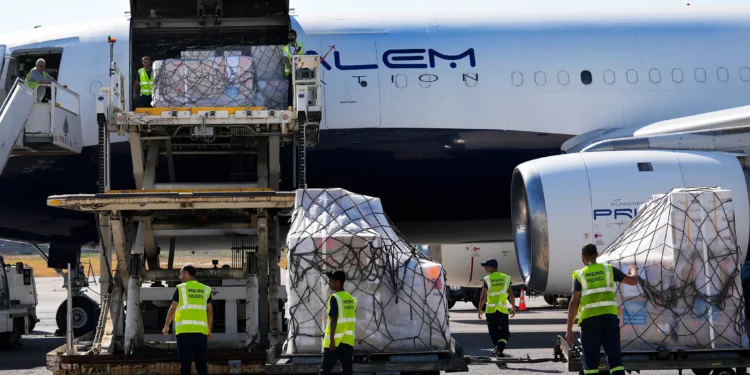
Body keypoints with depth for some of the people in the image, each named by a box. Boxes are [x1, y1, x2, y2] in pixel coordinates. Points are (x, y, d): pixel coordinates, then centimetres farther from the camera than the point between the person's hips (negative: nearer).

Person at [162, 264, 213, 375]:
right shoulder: (205, 289, 13)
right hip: (201, 330, 3)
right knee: (201, 361, 5)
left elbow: (172, 309, 2)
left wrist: (166, 326, 14)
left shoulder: (181, 288, 4)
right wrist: (209, 330, 18)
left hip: (184, 330, -3)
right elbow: (210, 311, 11)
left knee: (185, 362, -2)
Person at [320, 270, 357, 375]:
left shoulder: (334, 298, -11)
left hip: (335, 340, -6)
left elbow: (334, 319, -16)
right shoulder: (352, 299, 11)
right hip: (348, 340, 6)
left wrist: (331, 339, -18)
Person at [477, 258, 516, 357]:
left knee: (494, 333, 13)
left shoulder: (487, 280, -3)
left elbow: (483, 297, -6)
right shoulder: (505, 278, 5)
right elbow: (512, 295, 4)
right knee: (505, 333, 7)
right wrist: (513, 308, 16)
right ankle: (500, 345, -19)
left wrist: (480, 310, 4)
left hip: (491, 311, -1)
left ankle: (497, 348, 15)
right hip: (503, 311, 1)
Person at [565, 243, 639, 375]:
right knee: (615, 359, 5)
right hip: (609, 318, 1)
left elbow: (574, 302, -4)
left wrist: (569, 330, -4)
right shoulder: (608, 269, 10)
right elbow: (632, 281, 13)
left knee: (590, 362, 5)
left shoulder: (580, 275, 4)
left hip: (589, 320, -1)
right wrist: (633, 271, 38)